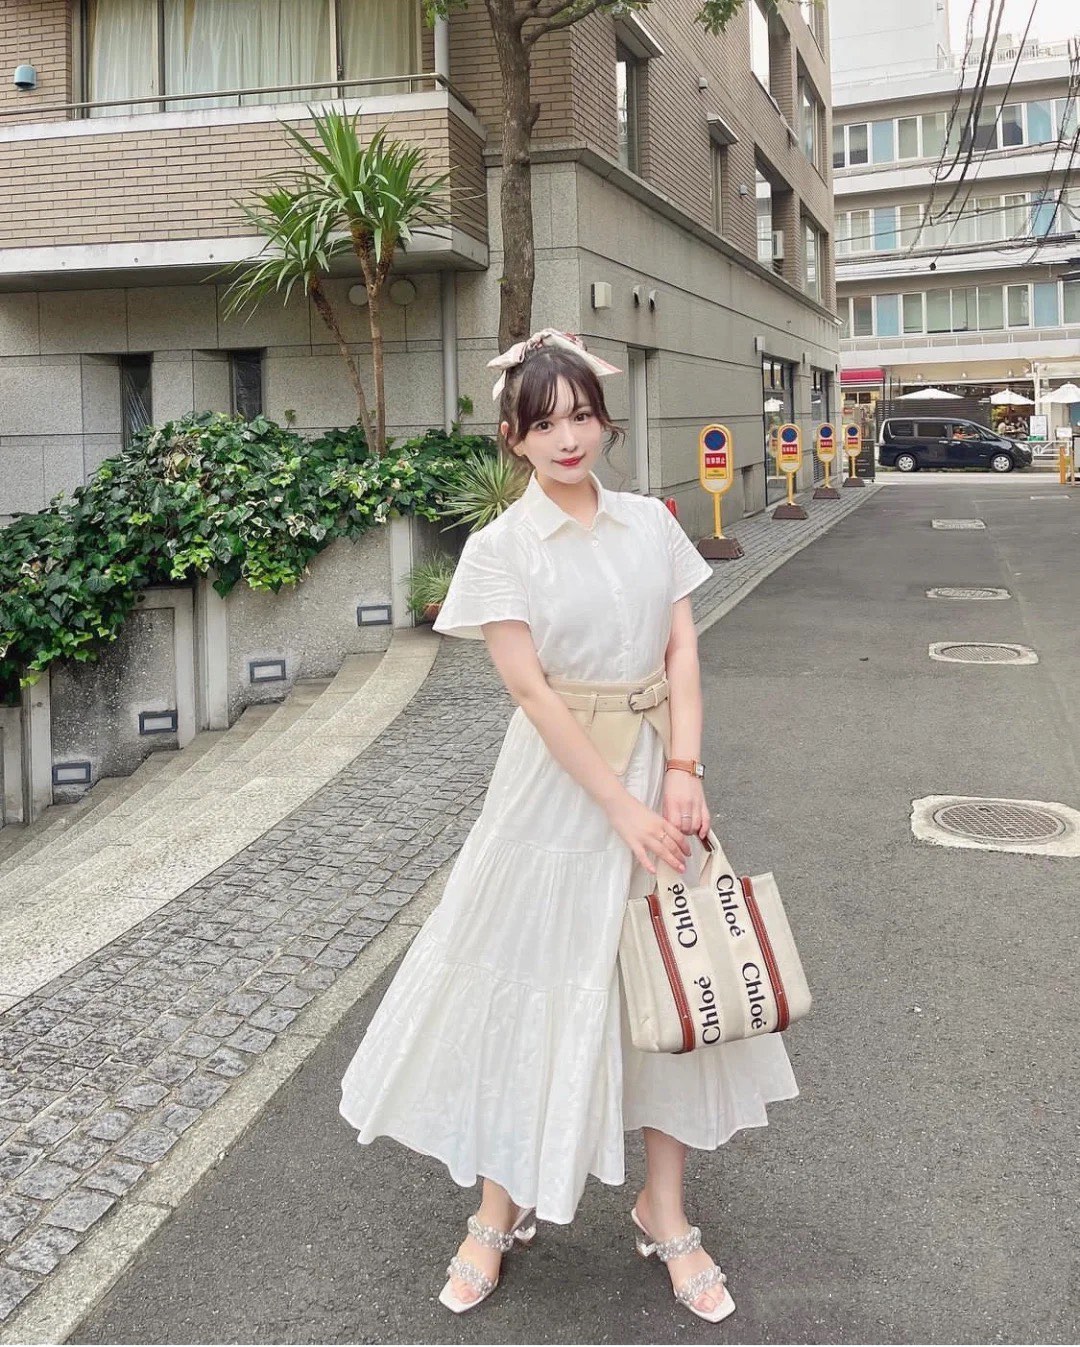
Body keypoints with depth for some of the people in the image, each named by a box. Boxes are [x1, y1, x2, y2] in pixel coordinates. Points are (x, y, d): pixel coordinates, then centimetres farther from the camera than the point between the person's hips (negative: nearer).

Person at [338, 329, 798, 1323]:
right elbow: (533, 691, -14)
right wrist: (621, 805, -18)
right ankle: (500, 1210, 26)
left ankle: (663, 1210, 28)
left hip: (655, 769, 4)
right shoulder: (500, 549, -8)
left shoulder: (651, 524, 3)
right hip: (559, 782, -4)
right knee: (534, 980, 6)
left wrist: (682, 773, -12)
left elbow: (683, 653, 1)